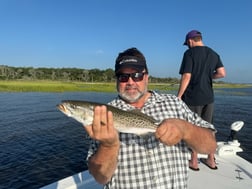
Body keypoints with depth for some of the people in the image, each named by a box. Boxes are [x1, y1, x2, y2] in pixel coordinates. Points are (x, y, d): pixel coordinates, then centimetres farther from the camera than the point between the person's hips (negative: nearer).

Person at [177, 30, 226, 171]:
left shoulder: (190, 53, -9)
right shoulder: (214, 54, 9)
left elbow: (186, 76, -17)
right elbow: (222, 73, 2)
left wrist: (179, 96, -12)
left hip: (193, 97, -6)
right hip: (209, 97, 6)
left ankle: (194, 162, 17)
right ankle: (211, 160, 26)